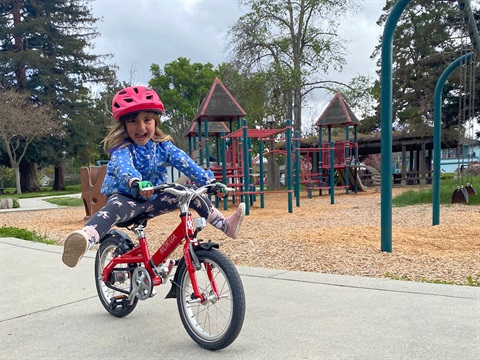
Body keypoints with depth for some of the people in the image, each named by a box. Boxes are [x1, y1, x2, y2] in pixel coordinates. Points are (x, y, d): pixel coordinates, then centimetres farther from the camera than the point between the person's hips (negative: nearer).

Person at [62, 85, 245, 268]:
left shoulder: (162, 146, -4)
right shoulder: (122, 147, -18)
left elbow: (185, 162, -16)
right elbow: (122, 166, -41)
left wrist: (210, 181, -29)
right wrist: (135, 183, -64)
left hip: (153, 198, 5)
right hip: (124, 196, -5)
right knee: (113, 209, -39)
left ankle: (225, 225, 11)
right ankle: (84, 240, -66)